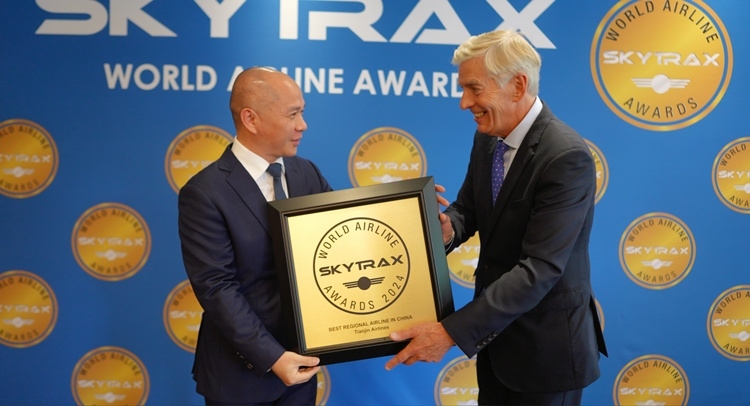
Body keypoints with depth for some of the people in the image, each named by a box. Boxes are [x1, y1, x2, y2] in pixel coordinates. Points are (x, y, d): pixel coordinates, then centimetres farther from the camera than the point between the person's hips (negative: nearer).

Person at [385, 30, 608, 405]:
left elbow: (540, 268, -30)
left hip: (546, 345, -7)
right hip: (496, 332, 7)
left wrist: (452, 331, -33)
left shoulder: (567, 157, -26)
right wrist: (446, 229, -15)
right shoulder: (487, 139, 0)